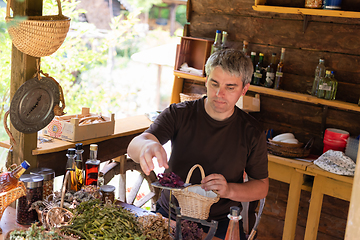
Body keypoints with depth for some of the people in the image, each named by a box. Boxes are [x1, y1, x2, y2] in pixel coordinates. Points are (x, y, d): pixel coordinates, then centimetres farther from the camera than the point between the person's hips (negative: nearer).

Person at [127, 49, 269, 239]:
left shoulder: (252, 132, 1)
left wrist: (229, 190, -12)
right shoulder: (179, 114, 0)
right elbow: (133, 147, -14)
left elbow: (262, 186, 9)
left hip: (220, 222, 0)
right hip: (170, 214, 0)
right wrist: (148, 145, -39)